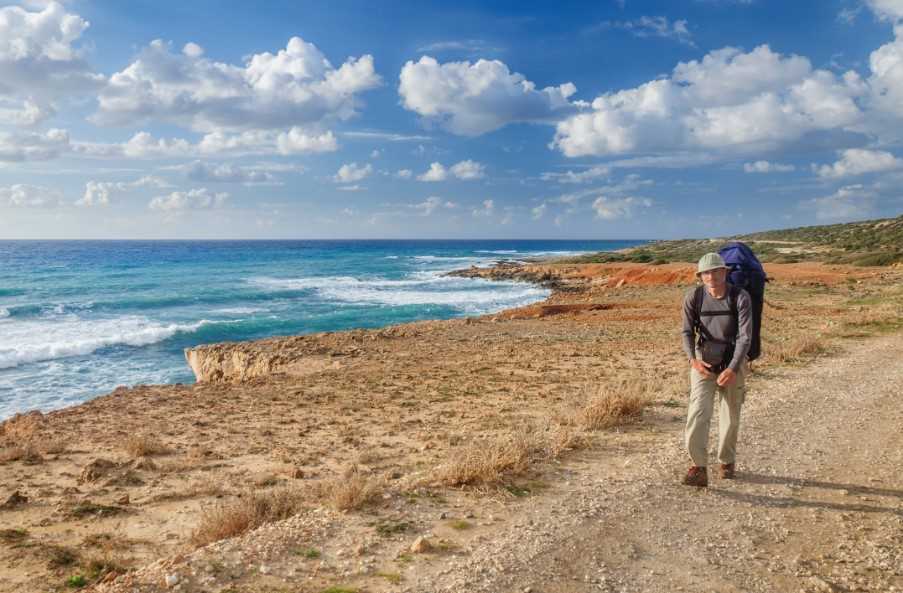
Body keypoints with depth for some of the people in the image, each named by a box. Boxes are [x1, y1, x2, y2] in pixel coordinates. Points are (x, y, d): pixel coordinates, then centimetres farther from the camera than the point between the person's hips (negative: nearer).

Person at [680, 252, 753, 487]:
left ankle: (727, 461, 34)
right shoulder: (693, 297, -10)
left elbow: (745, 336, -18)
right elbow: (687, 332, -9)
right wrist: (693, 360, -26)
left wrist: (732, 369, -28)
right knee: (698, 412, -15)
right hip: (704, 363, 0)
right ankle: (699, 469, -14)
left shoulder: (741, 297, -15)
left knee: (730, 417, 11)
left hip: (733, 363, 0)